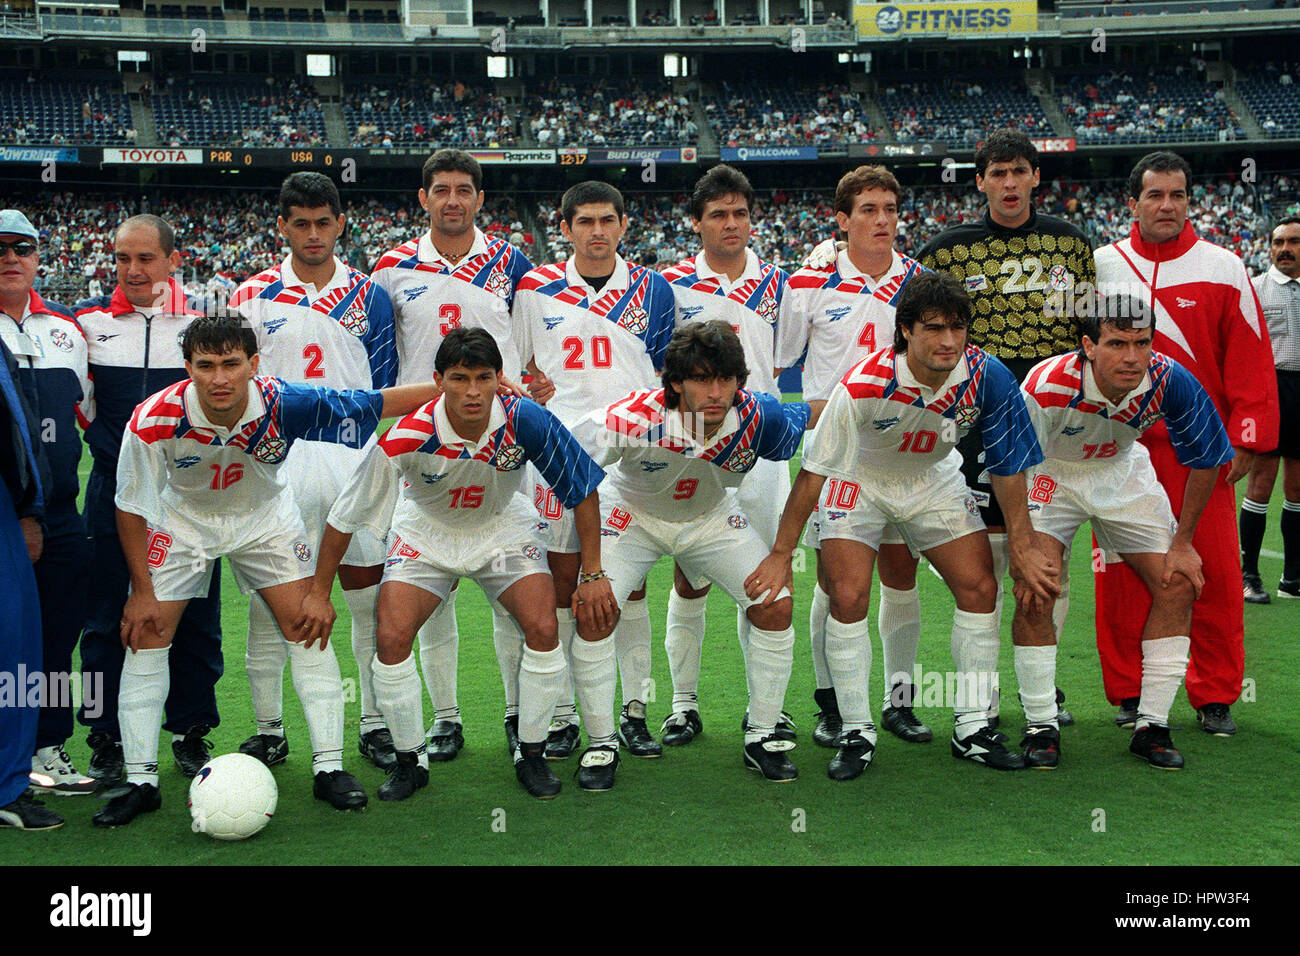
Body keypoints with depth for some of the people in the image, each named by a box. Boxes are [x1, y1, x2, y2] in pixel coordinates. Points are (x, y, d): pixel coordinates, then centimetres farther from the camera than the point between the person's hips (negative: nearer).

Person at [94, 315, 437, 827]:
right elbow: (130, 507, -17)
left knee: (308, 627, -8)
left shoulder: (285, 404, -32)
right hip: (181, 520, 0)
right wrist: (142, 591, -13)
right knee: (145, 636, -6)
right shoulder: (153, 421, -32)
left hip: (264, 516, 0)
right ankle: (141, 782, 6)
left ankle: (328, 767, 4)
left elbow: (380, 402, -23)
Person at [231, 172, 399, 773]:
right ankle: (268, 730, 13)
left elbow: (384, 390, 11)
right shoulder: (252, 297, 7)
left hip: (357, 463, 0)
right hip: (275, 464, 0)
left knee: (371, 598, 1)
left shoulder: (368, 297, 8)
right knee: (268, 599, 2)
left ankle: (375, 724, 12)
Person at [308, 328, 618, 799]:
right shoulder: (407, 438, -31)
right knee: (391, 636, -17)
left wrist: (592, 575, -12)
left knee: (543, 629, -18)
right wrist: (320, 593, -12)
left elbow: (583, 489, -13)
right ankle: (410, 759, 5)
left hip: (504, 529, 1)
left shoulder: (526, 421, -29)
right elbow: (346, 516, -18)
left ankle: (531, 754, 3)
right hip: (426, 534, 0)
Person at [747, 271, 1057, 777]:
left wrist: (1022, 548, -5)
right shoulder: (862, 386, -34)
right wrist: (781, 555, -21)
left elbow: (1007, 467, -10)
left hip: (934, 480, 3)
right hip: (860, 481, -3)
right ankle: (856, 733, 0)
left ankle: (972, 727, 8)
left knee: (980, 588, -5)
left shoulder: (987, 377, -24)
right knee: (848, 597, -15)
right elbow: (813, 471, -24)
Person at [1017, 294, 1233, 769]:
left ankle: (1152, 726, 7)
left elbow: (1205, 460, -9)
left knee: (1178, 586, -5)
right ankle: (1041, 726, -3)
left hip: (1123, 471, 3)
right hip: (1051, 473, -3)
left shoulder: (1170, 381, -26)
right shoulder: (1047, 386, -35)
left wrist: (1182, 543, -5)